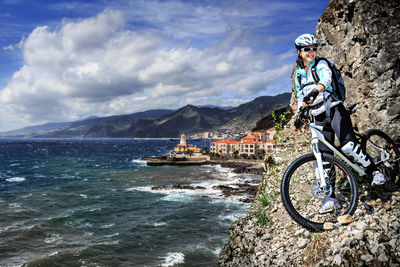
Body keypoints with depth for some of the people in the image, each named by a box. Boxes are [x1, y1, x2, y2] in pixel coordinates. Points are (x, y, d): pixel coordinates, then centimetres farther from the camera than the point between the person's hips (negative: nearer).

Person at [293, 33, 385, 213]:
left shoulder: (321, 64, -2)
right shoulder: (299, 74, 14)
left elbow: (325, 79, -24)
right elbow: (301, 97, 19)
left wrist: (315, 91, -45)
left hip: (335, 110, -4)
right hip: (319, 118, 5)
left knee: (348, 146, -24)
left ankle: (375, 171, 0)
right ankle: (330, 198, 7)